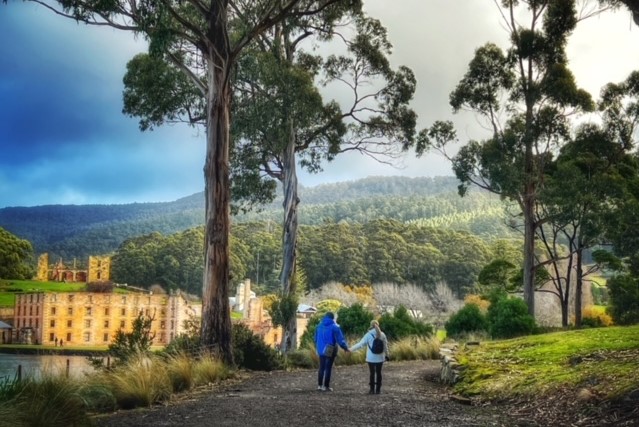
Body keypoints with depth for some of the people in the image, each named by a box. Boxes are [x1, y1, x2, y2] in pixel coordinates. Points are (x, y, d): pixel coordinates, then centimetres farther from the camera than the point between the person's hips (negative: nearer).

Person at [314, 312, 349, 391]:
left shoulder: (319, 326, 8)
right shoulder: (334, 327, -10)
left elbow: (316, 338, 15)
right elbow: (340, 339, -13)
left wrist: (317, 348, 28)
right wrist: (346, 348, -2)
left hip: (321, 350, 5)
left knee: (321, 367, 14)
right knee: (328, 368, 0)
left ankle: (319, 385, 15)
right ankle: (326, 386, 2)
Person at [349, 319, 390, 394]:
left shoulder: (368, 335, -8)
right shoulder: (382, 335, -1)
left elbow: (360, 344, -9)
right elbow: (385, 346, 6)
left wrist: (350, 349, -3)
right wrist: (387, 355, 22)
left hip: (371, 358, -2)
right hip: (380, 358, 2)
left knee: (372, 373, 6)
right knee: (378, 373, 9)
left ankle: (372, 389, 6)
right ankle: (378, 389, 12)